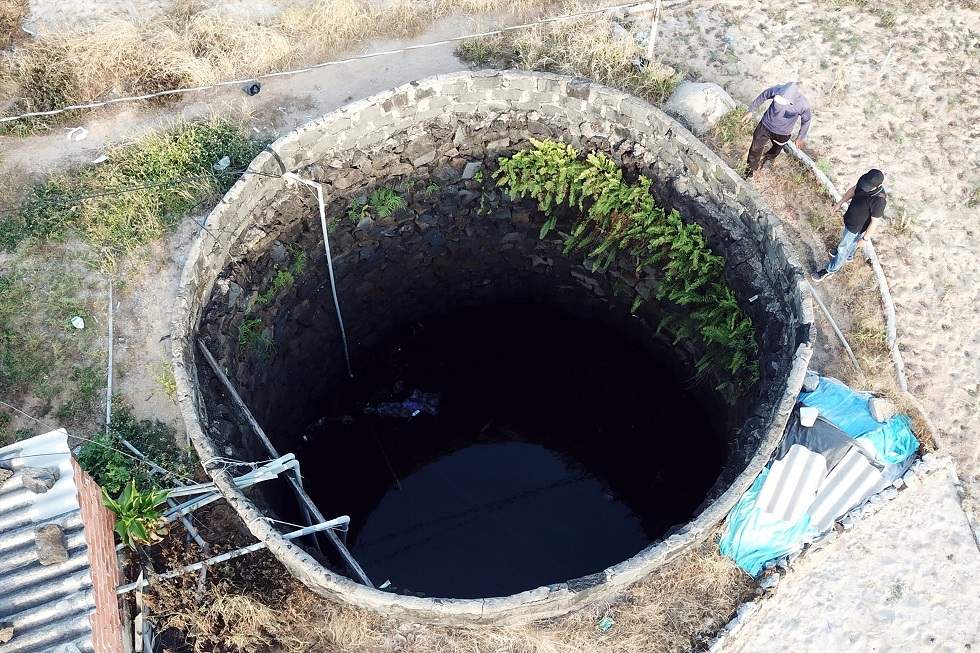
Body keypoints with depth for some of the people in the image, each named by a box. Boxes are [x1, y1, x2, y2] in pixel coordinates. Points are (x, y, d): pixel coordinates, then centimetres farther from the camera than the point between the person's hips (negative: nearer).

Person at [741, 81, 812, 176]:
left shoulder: (803, 105, -34)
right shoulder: (778, 89, -33)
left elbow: (806, 121, -12)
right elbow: (763, 96, -10)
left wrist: (801, 137, 2)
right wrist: (751, 111, -2)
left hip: (782, 133, 0)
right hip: (766, 126, 0)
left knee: (776, 150, 29)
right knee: (755, 149, 14)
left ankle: (769, 158, 63)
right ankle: (751, 168, 43)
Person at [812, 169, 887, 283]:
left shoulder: (879, 200, -40)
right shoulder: (865, 180, -21)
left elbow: (874, 222, -27)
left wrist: (864, 238, -17)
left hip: (857, 227, -7)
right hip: (850, 218, 7)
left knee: (843, 248, 14)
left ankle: (830, 270, 37)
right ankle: (849, 256, 64)